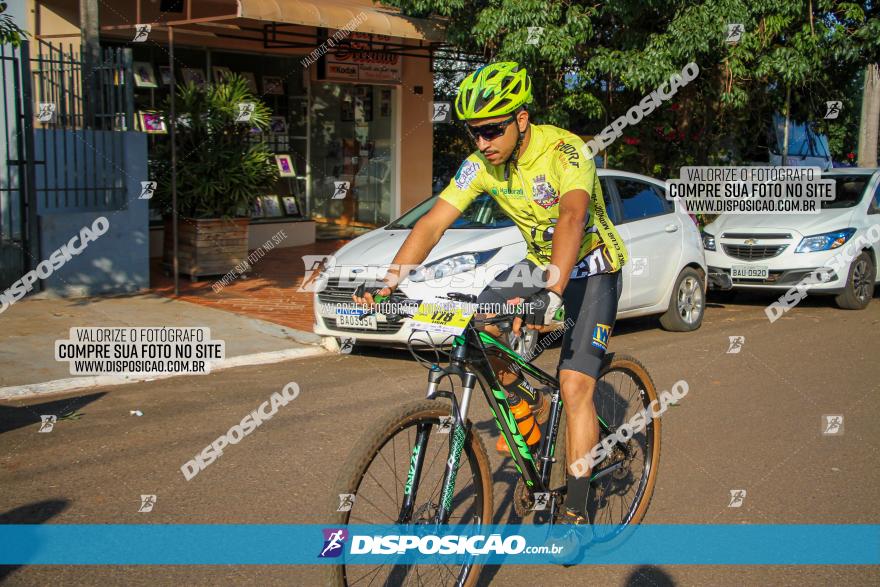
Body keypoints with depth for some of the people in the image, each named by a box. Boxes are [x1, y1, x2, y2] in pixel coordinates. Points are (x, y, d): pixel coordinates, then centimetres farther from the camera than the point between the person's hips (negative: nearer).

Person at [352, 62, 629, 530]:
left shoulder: (564, 152, -29)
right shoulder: (481, 165, -12)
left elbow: (572, 218, -46)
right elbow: (432, 223, -16)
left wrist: (551, 296, -61)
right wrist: (387, 284, -28)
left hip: (591, 268, -6)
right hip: (539, 264, 6)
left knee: (574, 386, -15)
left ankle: (576, 508, -3)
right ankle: (528, 403, 12)